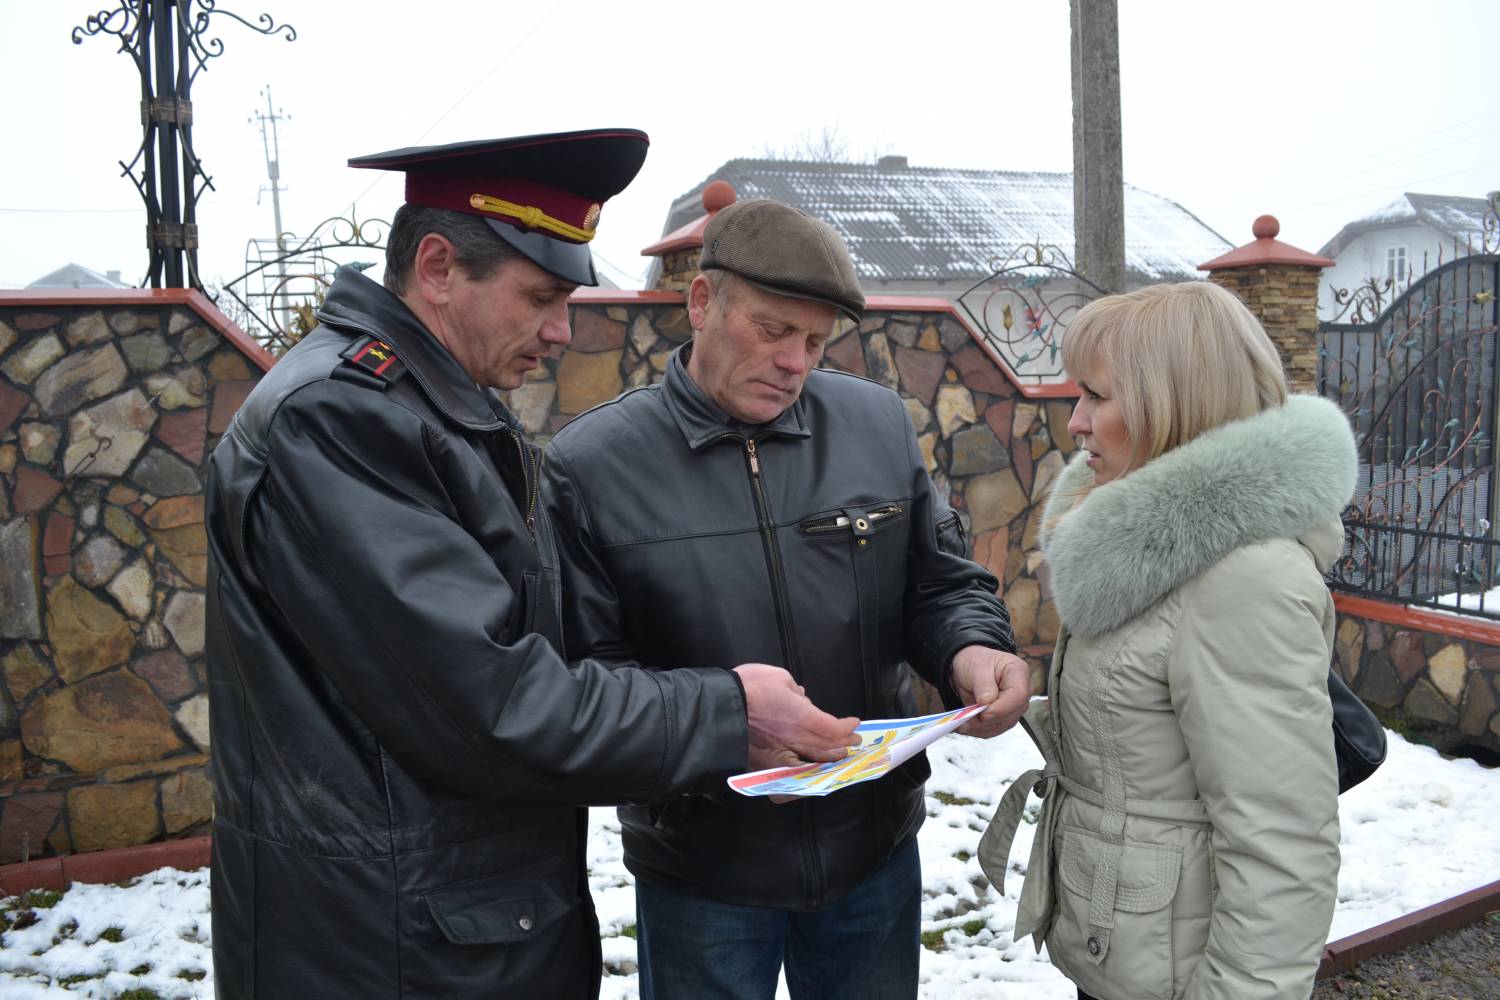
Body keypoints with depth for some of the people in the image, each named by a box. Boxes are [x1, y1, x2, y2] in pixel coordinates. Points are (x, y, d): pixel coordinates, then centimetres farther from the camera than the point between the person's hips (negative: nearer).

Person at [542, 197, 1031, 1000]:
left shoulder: (878, 421, -1)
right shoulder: (593, 465, -11)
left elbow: (941, 585, 6)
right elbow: (578, 674, -13)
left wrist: (971, 652, -15)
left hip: (876, 846, 3)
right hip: (698, 871, -3)